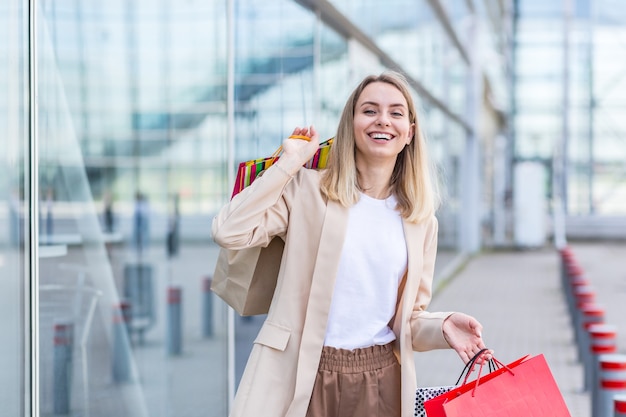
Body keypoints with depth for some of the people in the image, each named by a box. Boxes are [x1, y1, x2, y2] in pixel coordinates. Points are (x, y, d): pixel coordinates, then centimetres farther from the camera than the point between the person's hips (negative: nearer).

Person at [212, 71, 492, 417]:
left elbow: (410, 315, 12)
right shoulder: (307, 189, -1)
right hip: (298, 375, -3)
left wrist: (442, 327, -10)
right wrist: (290, 162, -9)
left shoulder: (420, 220, 9)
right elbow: (229, 232, -14)